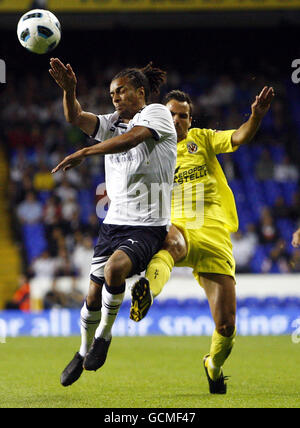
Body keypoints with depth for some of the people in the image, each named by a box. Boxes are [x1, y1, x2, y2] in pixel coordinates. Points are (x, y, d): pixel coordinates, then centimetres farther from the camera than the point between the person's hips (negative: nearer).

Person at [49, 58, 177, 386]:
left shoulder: (157, 113, -4)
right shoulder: (112, 123, 14)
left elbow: (130, 138, -23)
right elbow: (75, 118, -2)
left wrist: (83, 153, -31)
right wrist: (68, 89, -23)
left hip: (148, 226, -6)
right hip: (114, 222, 6)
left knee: (115, 267, -31)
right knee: (94, 293, 3)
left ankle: (104, 334, -10)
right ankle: (84, 352, 26)